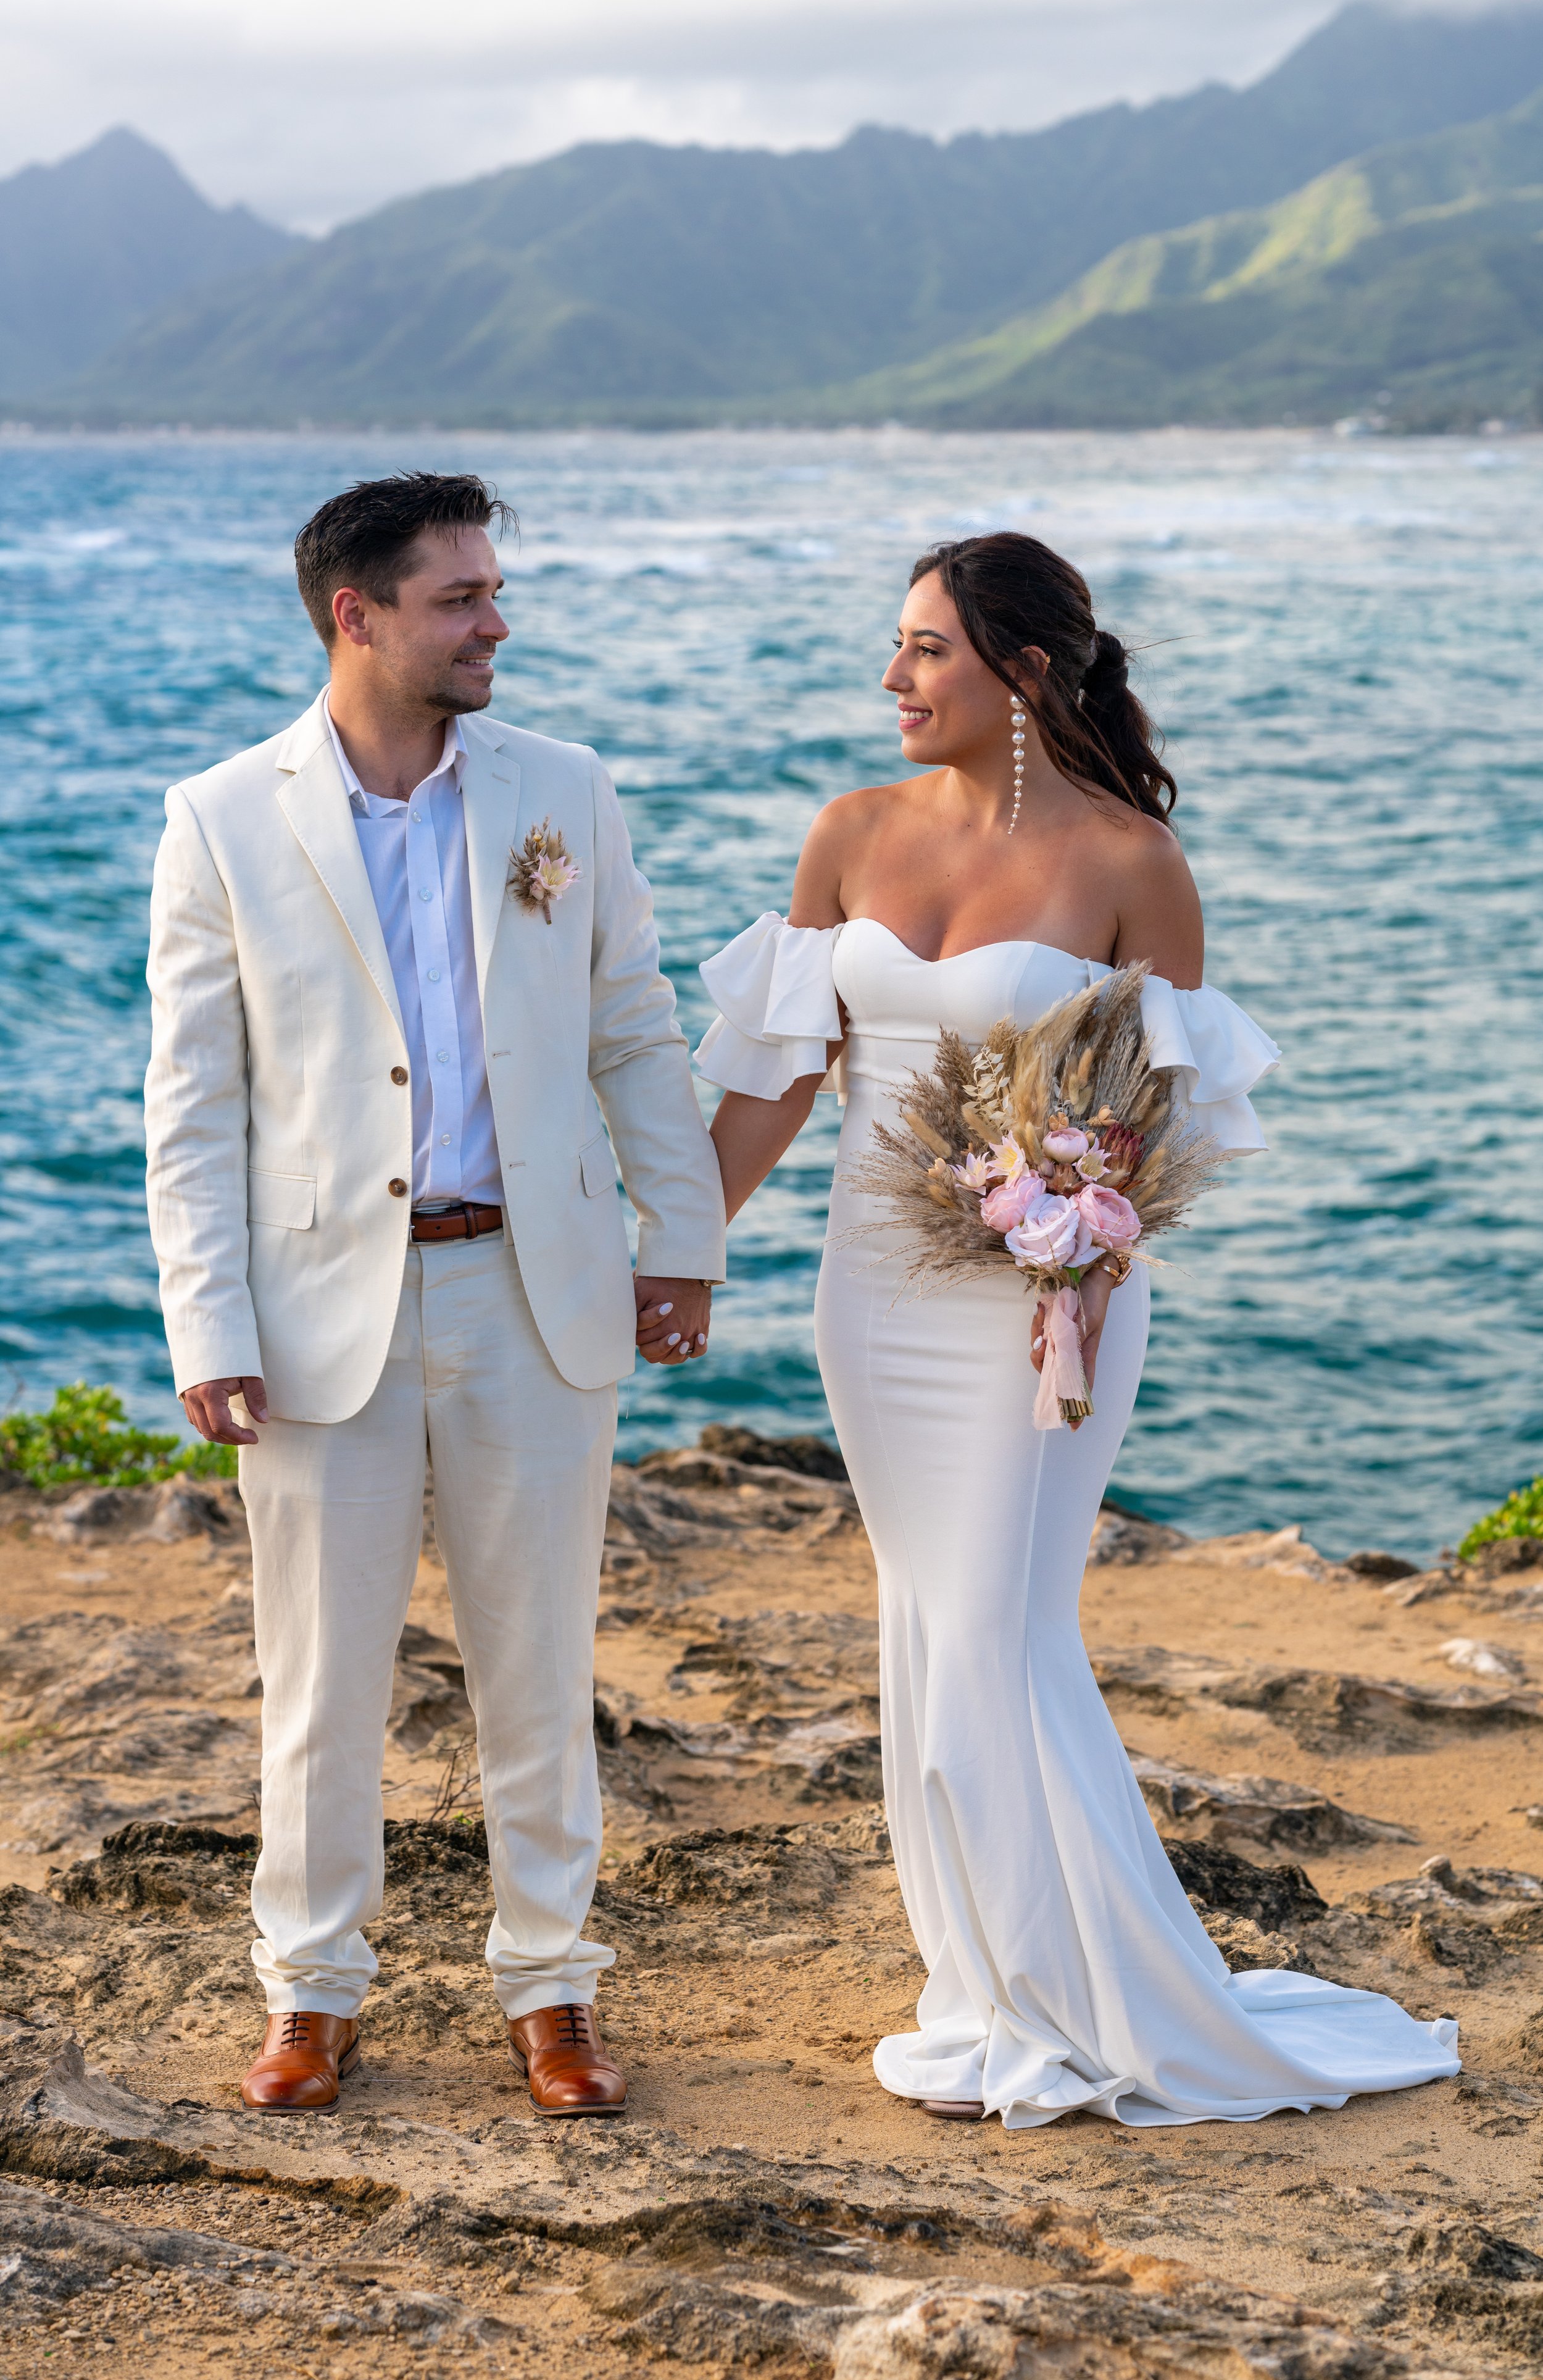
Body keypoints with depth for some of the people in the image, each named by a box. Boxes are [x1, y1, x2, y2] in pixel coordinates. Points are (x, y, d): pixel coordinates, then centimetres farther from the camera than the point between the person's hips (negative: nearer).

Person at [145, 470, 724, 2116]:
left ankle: (548, 1989, 23)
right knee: (321, 1679, 7)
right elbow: (191, 1103, -3)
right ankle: (313, 1994, 23)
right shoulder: (226, 823, -3)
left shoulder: (562, 795, 4)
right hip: (328, 1304, -2)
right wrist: (206, 1332, -8)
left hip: (535, 1297, 2)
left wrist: (684, 1239, 8)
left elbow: (637, 1038, 11)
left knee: (538, 1669, 10)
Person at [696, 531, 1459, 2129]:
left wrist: (1096, 1271, -22)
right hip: (878, 1282, 5)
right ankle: (993, 1997, 23)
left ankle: (1071, 2011, 12)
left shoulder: (1128, 860, -10)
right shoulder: (857, 834, 3)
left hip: (1036, 1293, -5)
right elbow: (780, 1065, 6)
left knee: (995, 1643, -4)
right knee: (928, 1636, 11)